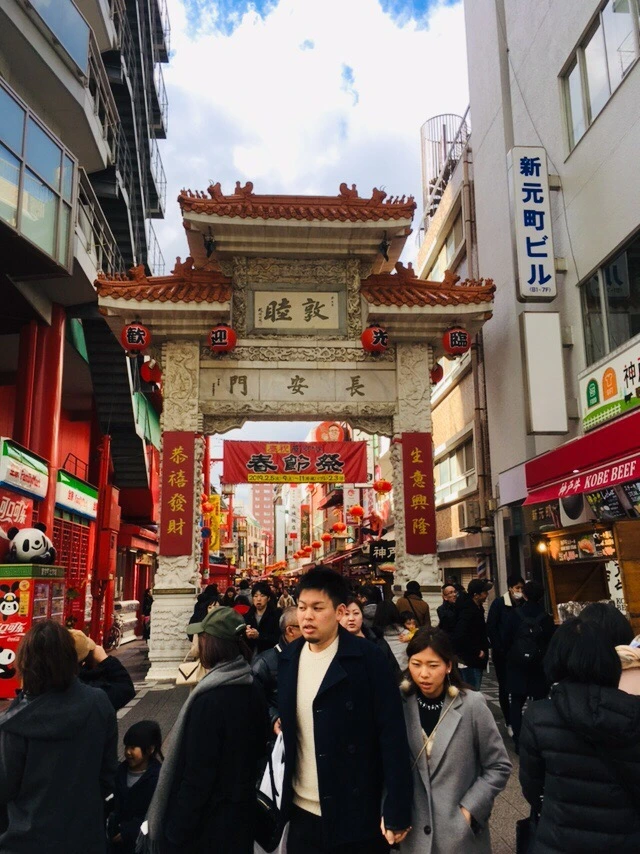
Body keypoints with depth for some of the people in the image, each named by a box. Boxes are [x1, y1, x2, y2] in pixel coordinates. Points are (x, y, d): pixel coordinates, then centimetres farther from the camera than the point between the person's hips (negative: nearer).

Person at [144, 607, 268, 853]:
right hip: (242, 814, 7)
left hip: (207, 823, -7)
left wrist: (175, 833, -13)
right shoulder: (253, 691, -2)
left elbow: (197, 775, -22)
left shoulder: (209, 699, -25)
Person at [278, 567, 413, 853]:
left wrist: (397, 812, -16)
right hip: (303, 812, 4)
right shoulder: (288, 657, 1)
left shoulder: (367, 659, -15)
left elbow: (392, 734, -15)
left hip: (357, 815, -4)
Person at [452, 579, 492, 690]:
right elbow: (460, 636, -27)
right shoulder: (468, 610, -20)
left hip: (476, 660, 9)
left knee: (475, 690, 15)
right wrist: (477, 652, -18)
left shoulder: (477, 608, 10)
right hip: (470, 660, -9)